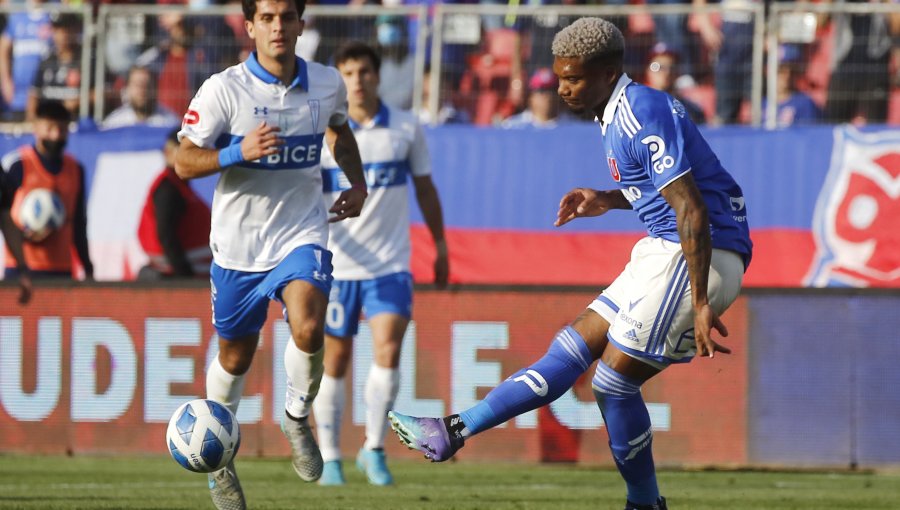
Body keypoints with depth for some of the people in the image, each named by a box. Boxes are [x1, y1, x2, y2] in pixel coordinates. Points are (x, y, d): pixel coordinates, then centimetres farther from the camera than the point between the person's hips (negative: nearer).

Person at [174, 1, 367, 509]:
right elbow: (184, 163, -9)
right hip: (239, 241, -1)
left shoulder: (327, 84, -2)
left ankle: (298, 416, 2)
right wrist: (239, 152, -25)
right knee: (235, 356, 11)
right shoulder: (224, 90, -12)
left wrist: (357, 183, 7)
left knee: (308, 329, -26)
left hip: (302, 234, 1)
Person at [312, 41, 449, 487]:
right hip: (336, 265, -1)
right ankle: (329, 458, 17)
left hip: (390, 265, 1)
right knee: (335, 362, 5)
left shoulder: (407, 129, 2)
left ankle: (374, 449, -1)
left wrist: (440, 245, 17)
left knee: (388, 353, -14)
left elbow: (425, 187, 14)